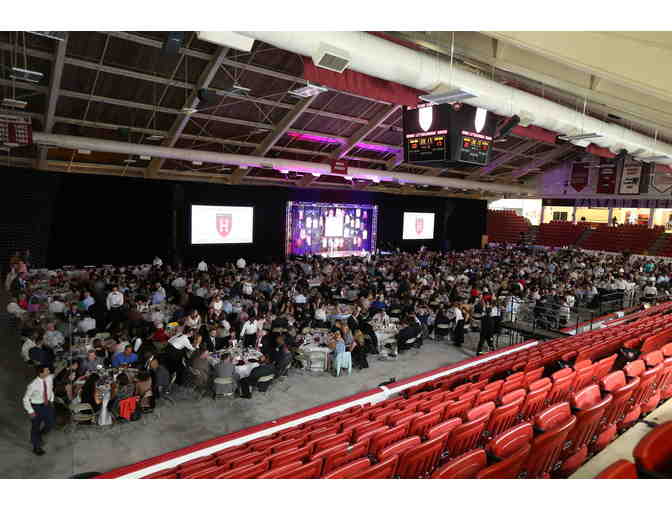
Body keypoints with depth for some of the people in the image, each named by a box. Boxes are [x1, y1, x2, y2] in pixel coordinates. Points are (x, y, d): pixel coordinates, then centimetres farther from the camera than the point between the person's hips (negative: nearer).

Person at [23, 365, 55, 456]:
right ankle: (36, 447, 37)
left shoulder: (50, 378, -13)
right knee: (36, 427, 14)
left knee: (51, 422, 16)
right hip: (36, 407, -5)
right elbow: (25, 399, -16)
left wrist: (51, 400, 7)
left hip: (47, 405, 5)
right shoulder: (33, 385, -29)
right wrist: (30, 411, -14)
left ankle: (38, 436, 47)